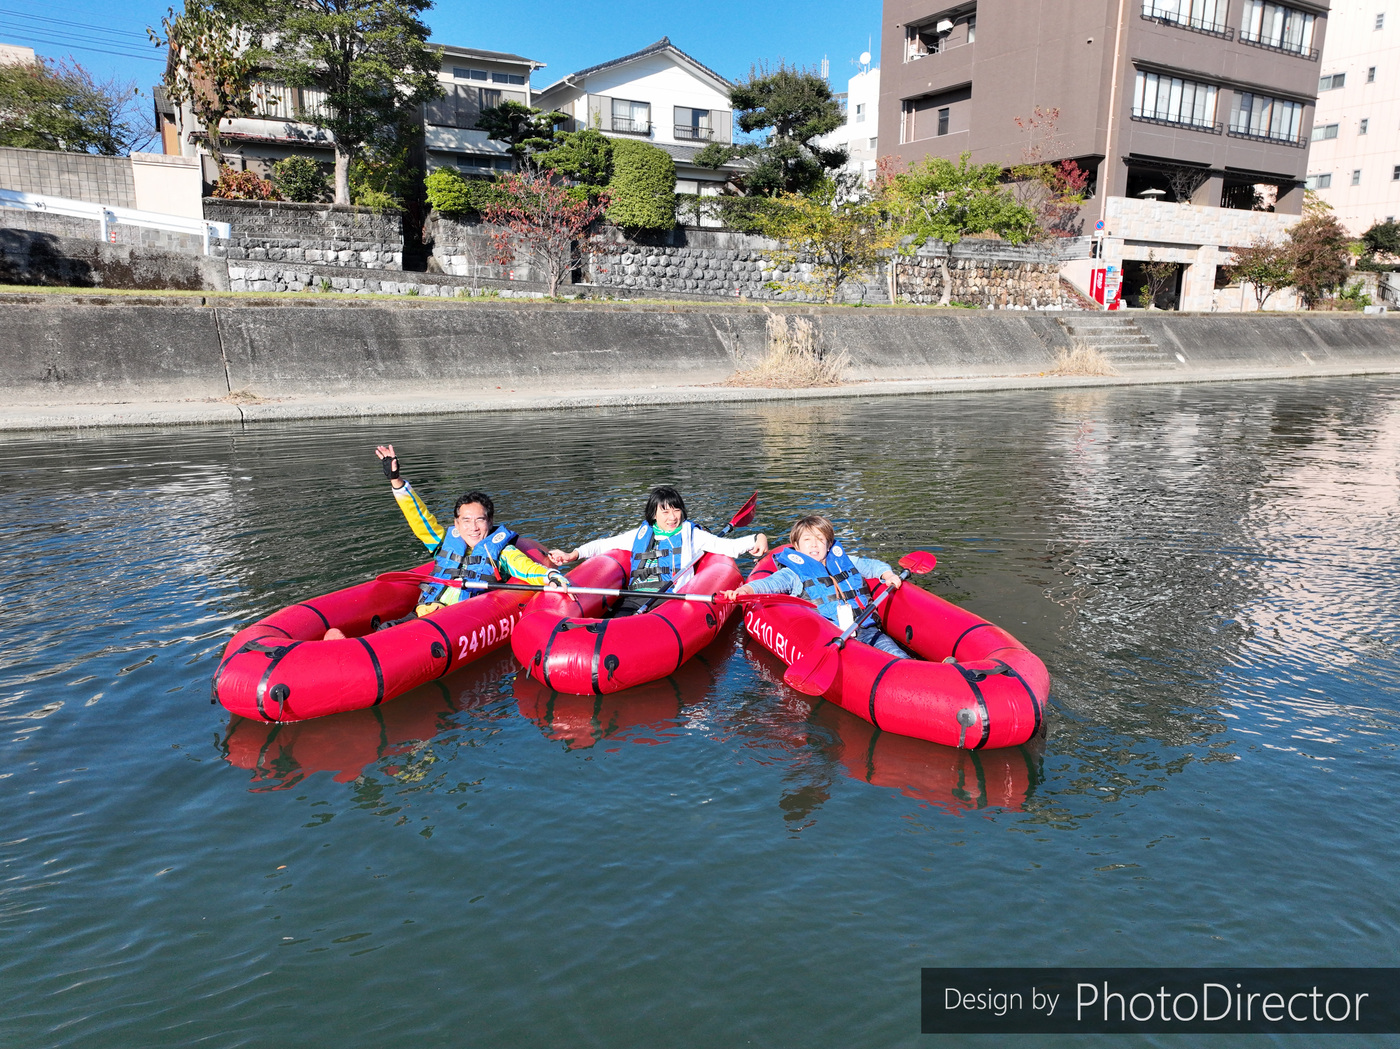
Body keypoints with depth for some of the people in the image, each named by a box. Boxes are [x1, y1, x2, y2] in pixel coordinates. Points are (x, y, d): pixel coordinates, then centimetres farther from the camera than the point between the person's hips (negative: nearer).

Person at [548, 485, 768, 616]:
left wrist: (757, 538, -4)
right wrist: (573, 555, 18)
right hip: (635, 596, 3)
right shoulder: (641, 535, 27)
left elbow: (728, 546, 13)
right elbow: (605, 544, 30)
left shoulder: (691, 534, 20)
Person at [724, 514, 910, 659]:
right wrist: (745, 590, -21)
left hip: (864, 629, 5)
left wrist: (888, 575, 13)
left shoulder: (843, 561, 27)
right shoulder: (794, 573, 13)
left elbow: (871, 565, 35)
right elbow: (769, 583, -1)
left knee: (899, 658, -20)